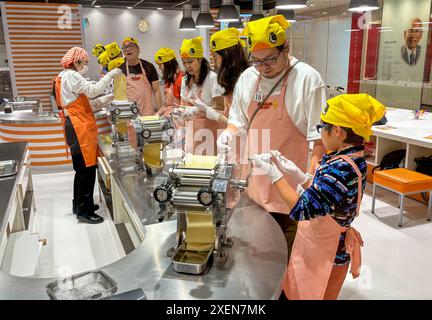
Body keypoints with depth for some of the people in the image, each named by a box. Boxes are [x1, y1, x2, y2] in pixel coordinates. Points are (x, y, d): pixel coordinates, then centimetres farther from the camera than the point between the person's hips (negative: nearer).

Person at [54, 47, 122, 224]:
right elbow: (93, 90, -20)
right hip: (80, 128, -11)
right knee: (87, 168, -8)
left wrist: (103, 100, 14)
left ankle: (79, 204, 28)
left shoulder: (66, 76, 22)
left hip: (78, 127, 11)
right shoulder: (71, 76, -10)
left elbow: (83, 104, 21)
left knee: (82, 168, 17)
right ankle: (84, 211, -2)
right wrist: (111, 74, -14)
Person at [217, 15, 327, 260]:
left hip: (289, 184, -5)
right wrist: (229, 133, -4)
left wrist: (312, 175, -16)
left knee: (286, 245, 5)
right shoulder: (247, 78, 5)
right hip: (254, 179, 5)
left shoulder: (307, 79, -11)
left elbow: (319, 134, -9)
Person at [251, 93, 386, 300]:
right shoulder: (353, 160, 1)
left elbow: (302, 209, -28)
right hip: (326, 246, 8)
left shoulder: (340, 168, -29)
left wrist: (274, 174, -23)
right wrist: (297, 174, 1)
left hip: (325, 255, -8)